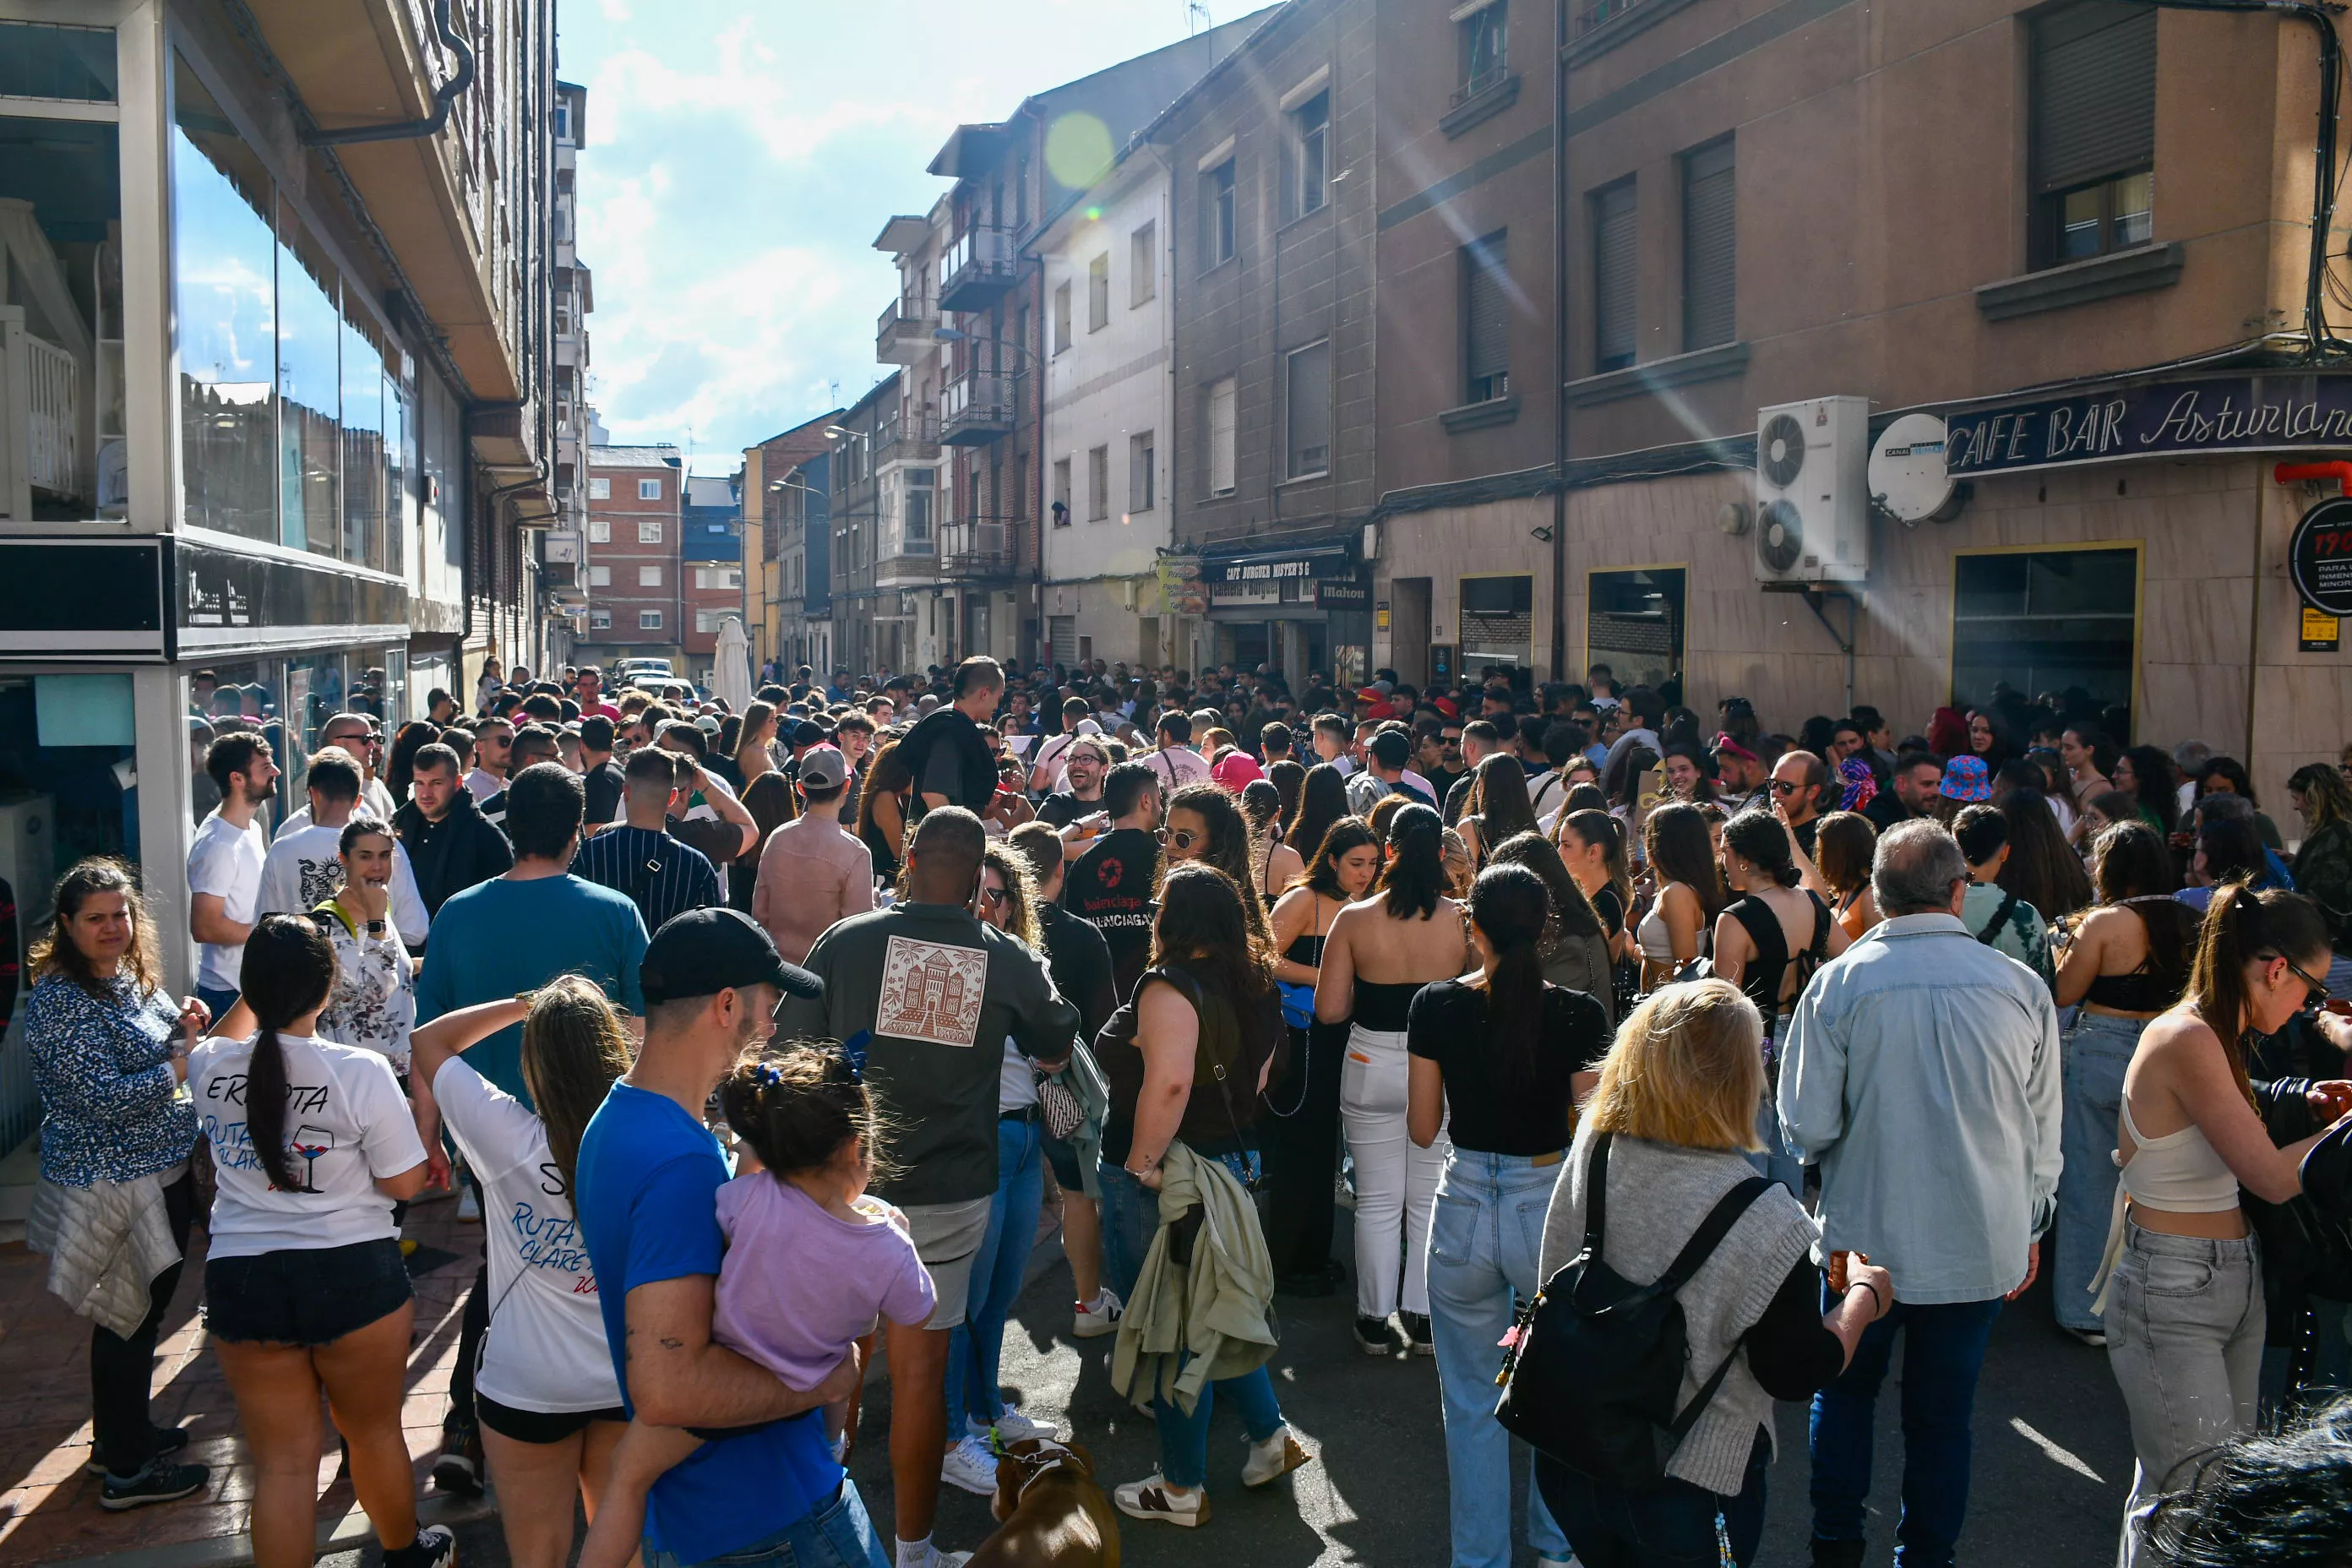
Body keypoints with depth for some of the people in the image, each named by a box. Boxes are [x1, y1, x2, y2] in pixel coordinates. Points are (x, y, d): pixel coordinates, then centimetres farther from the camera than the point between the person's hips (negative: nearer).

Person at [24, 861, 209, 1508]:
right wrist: (179, 1068, -17)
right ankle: (128, 1469, 15)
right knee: (129, 1317, 2)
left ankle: (121, 1429, 38)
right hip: (113, 1184, -9)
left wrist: (188, 1025, -1)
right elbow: (106, 1097, -26)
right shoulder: (59, 998, -20)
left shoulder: (135, 978, 5)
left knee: (146, 1308, 21)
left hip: (162, 1172, 9)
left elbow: (159, 1051, 19)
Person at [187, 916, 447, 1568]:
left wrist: (265, 987, 29)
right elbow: (405, 1183, -11)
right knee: (374, 1433, 19)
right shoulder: (362, 1072, -17)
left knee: (283, 1462, 10)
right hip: (352, 1273, -2)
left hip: (241, 1277, 2)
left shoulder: (208, 1067, -5)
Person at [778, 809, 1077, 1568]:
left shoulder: (845, 942, -8)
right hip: (951, 1193, 0)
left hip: (846, 1183, 0)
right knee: (920, 1368, 9)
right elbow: (1055, 1051, 12)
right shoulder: (1010, 959, -4)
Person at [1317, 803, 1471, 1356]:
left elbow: (1329, 1008, -9)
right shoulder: (1463, 920, -11)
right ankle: (1425, 1322, 21)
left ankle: (1375, 1322, 20)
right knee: (1430, 1201, 13)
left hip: (1373, 1068, 0)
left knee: (1377, 1201, 12)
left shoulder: (1354, 919, -11)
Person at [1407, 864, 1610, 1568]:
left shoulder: (1437, 1007, -8)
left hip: (1464, 1215, 0)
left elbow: (1422, 1130, -1)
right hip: (1551, 1215, 0)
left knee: (1472, 1402, 16)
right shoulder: (1579, 1015, -12)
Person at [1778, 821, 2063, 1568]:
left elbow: (1806, 1125, -12)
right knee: (1943, 1412, 14)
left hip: (1867, 1237, -1)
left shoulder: (1838, 983, -14)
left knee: (1845, 1392, 19)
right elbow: (2043, 1134, 2)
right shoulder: (2022, 987, -7)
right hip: (1981, 1245, 1)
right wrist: (2028, 1228, 17)